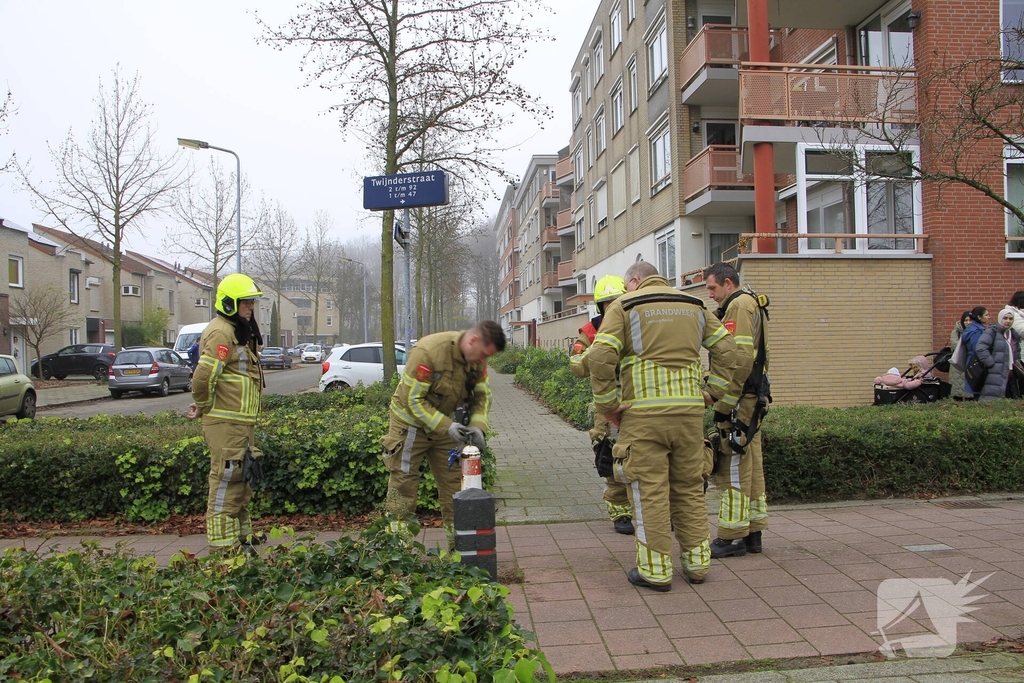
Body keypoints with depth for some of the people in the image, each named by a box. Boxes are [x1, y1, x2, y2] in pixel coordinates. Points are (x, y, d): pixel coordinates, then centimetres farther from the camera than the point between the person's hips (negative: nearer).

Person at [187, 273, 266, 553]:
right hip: (226, 422, -10)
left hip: (241, 422, 10)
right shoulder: (221, 332, -16)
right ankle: (223, 541, 3)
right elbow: (203, 375, -25)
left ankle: (241, 532, 30)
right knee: (226, 478, -4)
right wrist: (205, 406, -10)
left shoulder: (239, 331, 17)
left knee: (241, 478, 18)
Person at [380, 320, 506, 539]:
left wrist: (477, 426, -19)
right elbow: (414, 400, -27)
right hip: (411, 424, -6)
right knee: (403, 488, -1)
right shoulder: (427, 351, -30)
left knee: (454, 485, 9)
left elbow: (483, 395, -1)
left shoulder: (477, 358, -10)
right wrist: (447, 426, -33)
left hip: (445, 425, 6)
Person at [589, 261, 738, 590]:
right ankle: (697, 562, 22)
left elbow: (601, 356, -11)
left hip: (644, 412, -4)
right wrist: (712, 392, 13)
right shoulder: (694, 306, 16)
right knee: (690, 488, 14)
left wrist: (607, 406, -5)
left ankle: (655, 571, 8)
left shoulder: (625, 305, 1)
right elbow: (726, 349, 13)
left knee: (649, 491, 2)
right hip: (690, 410, 5)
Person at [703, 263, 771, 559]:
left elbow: (739, 358, -21)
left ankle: (732, 537, 1)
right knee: (751, 467, 13)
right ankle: (752, 532, 21)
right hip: (752, 400, 10)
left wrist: (724, 403, -20)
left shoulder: (739, 304, -10)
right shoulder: (752, 305, 21)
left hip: (740, 401, -10)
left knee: (733, 469, -5)